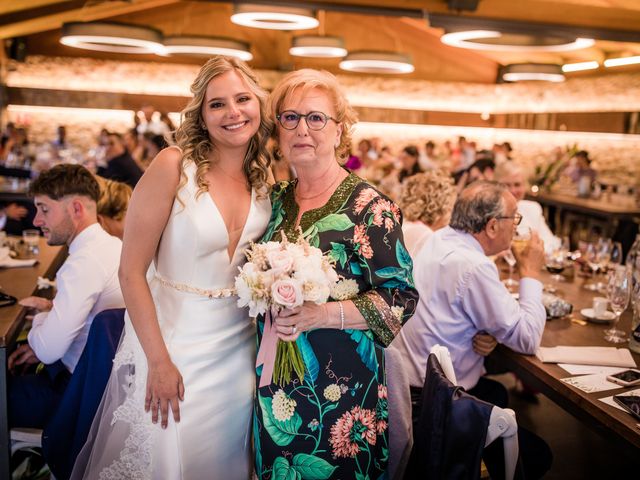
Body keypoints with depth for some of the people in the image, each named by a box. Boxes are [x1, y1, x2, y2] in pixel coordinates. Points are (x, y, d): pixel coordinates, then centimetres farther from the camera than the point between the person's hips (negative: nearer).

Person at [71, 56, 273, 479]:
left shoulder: (267, 181, 0)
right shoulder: (174, 166, -15)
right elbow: (131, 272, -15)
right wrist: (159, 361, -15)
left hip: (238, 349, 4)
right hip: (172, 342, -4)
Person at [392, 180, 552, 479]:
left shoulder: (438, 240, 4)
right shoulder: (474, 267, -25)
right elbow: (528, 340, -18)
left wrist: (487, 336, -8)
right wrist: (530, 273, -5)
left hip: (407, 379, 10)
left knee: (498, 393, 31)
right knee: (537, 455, 3)